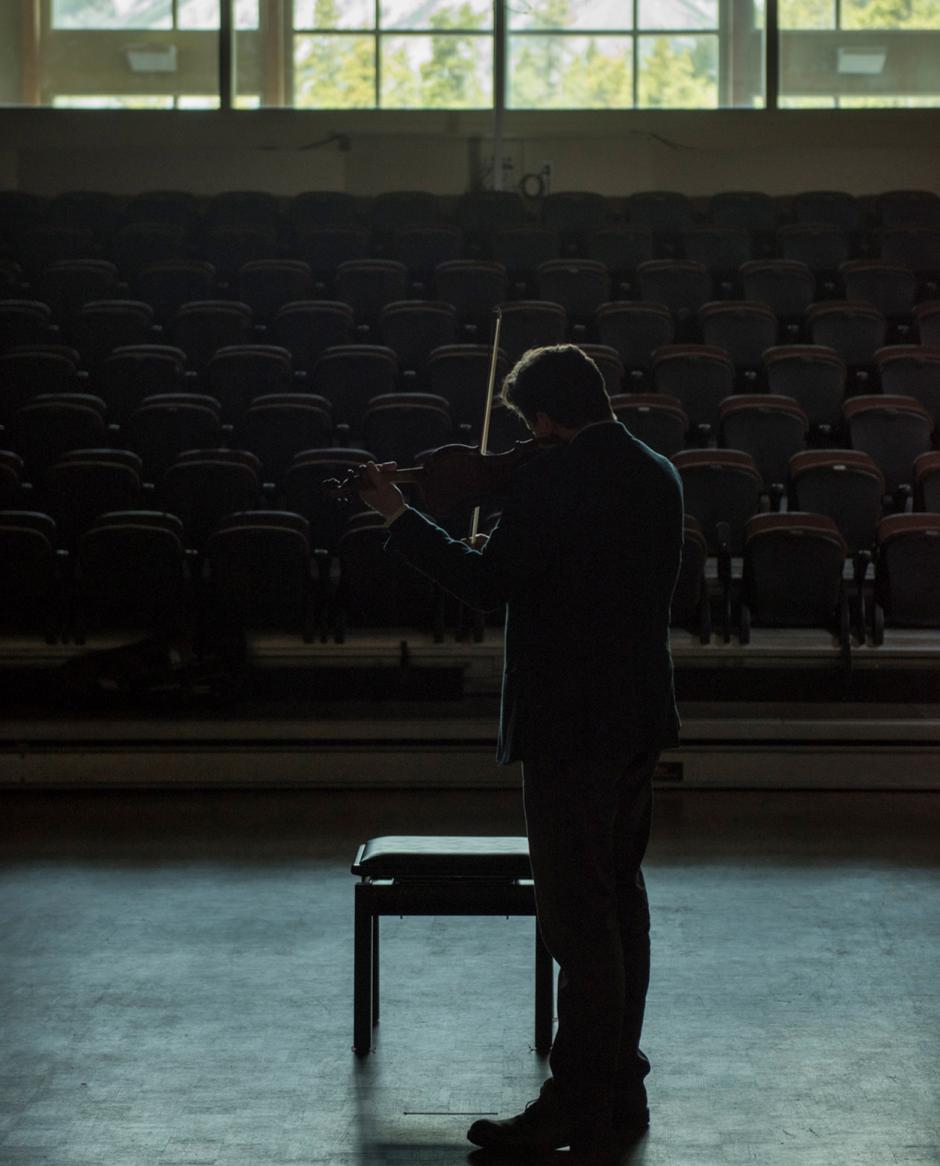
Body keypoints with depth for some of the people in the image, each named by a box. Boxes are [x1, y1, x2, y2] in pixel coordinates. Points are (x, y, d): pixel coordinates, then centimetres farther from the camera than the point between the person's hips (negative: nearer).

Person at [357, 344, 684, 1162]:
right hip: (641, 717, 9)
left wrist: (398, 517, -11)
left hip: (569, 724, -9)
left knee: (578, 917, -4)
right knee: (621, 896, 17)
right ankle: (622, 1088, 26)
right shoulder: (657, 474, 9)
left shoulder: (553, 479, -18)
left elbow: (490, 584, -19)